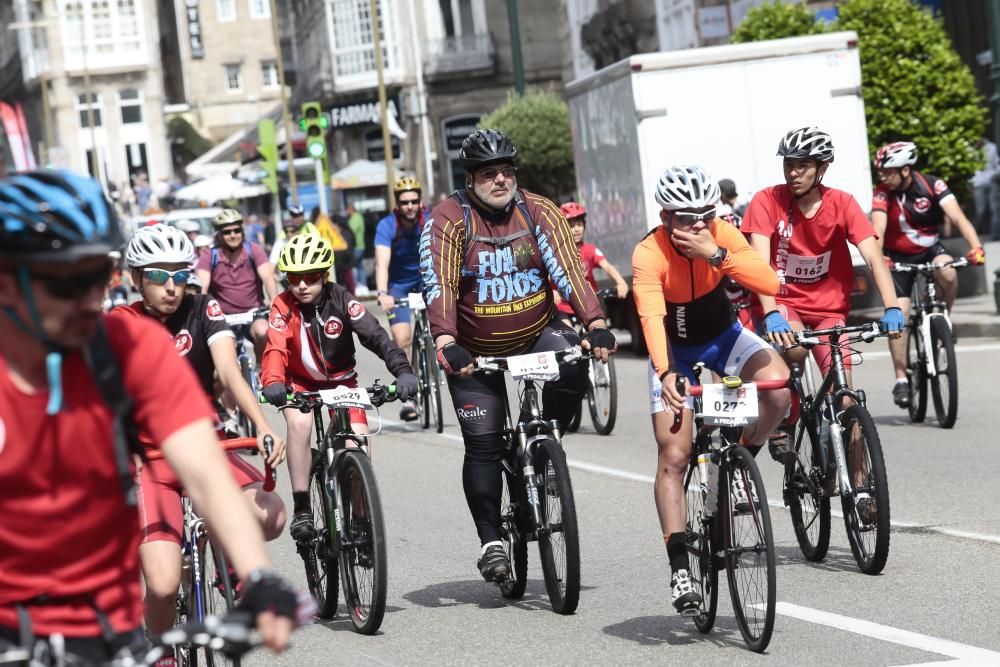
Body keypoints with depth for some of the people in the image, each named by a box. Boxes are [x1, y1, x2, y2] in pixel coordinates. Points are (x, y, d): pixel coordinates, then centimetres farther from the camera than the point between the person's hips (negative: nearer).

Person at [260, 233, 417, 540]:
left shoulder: (340, 300, -19)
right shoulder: (283, 307, -19)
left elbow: (375, 335, -29)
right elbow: (275, 349, -34)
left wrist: (402, 370, -46)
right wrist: (272, 382, -56)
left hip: (340, 380, 1)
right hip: (300, 382, -1)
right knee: (299, 423, -31)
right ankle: (301, 509, -24)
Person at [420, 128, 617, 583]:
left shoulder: (539, 213, -8)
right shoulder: (448, 220, -14)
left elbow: (568, 271, -17)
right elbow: (439, 287, -25)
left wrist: (595, 325, -32)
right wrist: (446, 344, -40)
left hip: (536, 335, 1)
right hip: (476, 352, -1)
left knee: (573, 363, -30)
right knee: (483, 445, -5)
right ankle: (490, 540, 7)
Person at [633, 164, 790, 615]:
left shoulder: (722, 235, -19)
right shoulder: (649, 255, -26)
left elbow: (770, 283, -31)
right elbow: (652, 317, -39)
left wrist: (716, 254, -42)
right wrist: (666, 373, -55)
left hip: (726, 338, 2)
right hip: (676, 354, -2)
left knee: (777, 384, -29)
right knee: (673, 455, -13)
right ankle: (679, 566, -11)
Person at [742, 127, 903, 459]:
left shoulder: (842, 204, -8)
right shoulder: (767, 201, -12)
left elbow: (873, 257, -16)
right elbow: (760, 262, -22)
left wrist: (892, 307, -33)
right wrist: (771, 314, -38)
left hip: (828, 308, 2)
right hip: (782, 301, -2)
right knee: (794, 348, -35)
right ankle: (781, 423, -11)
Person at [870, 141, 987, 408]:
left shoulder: (932, 185, -17)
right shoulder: (882, 193, -17)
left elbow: (957, 217, -27)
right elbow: (878, 227, -30)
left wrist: (975, 247, -44)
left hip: (930, 249, 0)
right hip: (899, 257, 0)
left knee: (948, 273, -33)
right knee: (898, 314, -12)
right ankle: (901, 379, -4)